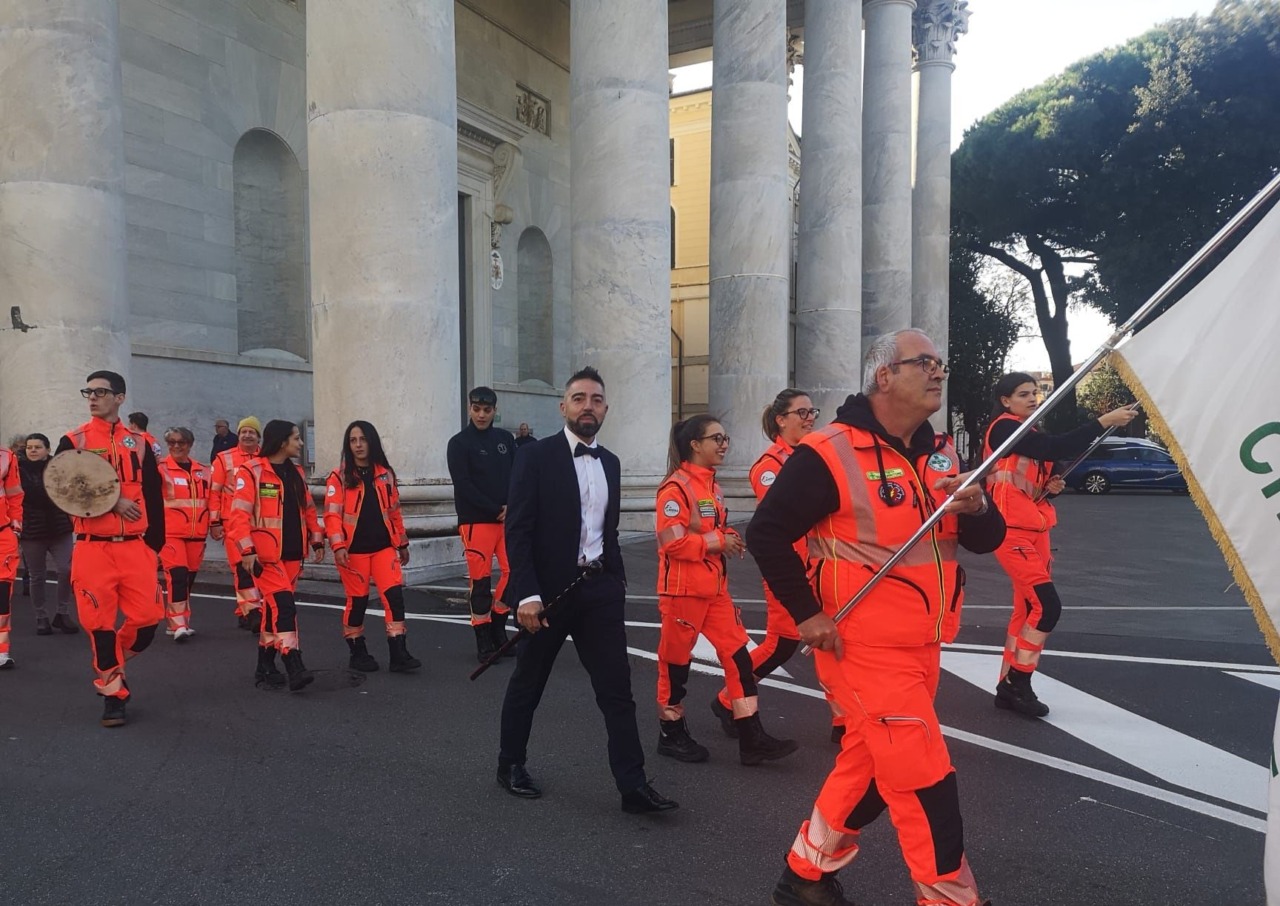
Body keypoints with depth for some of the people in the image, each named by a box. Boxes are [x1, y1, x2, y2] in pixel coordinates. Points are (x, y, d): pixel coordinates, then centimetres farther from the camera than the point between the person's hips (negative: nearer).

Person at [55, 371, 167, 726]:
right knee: (101, 624, 1)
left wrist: (154, 545, 5)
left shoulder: (139, 443, 9)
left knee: (147, 618, -3)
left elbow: (154, 498, 10)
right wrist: (112, 501, -18)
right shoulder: (73, 442, 3)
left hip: (135, 548, 2)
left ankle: (109, 666, 26)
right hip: (93, 549, -2)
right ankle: (112, 694, 15)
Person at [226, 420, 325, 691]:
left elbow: (308, 510, 20)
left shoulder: (296, 473, 14)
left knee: (274, 607, 13)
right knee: (284, 606, -14)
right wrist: (247, 550, -19)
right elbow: (239, 514, -13)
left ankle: (265, 666, 23)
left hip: (292, 554, 7)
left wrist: (317, 540, 15)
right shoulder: (252, 471, -8)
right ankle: (294, 668, -15)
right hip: (266, 555, -7)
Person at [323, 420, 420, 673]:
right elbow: (332, 514, -9)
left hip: (383, 547, 3)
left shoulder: (385, 474, 8)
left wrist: (402, 543, 16)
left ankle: (399, 654, -4)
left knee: (394, 595, -7)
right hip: (354, 550, -3)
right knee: (357, 601, 6)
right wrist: (338, 546, -20)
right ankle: (358, 653, 23)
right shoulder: (339, 477, -3)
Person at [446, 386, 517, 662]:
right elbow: (463, 486, -9)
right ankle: (483, 640, 9)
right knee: (480, 580, -1)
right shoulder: (459, 443, -2)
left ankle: (498, 628, 20)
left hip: (507, 519, 4)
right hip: (476, 521, -4)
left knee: (513, 571, 1)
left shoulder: (505, 439, 11)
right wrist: (495, 510, -11)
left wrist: (511, 506, -8)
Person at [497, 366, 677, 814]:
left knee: (617, 688, 2)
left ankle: (633, 785, 9)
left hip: (599, 588, 5)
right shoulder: (536, 456, -8)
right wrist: (526, 594, -20)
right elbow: (518, 530, -13)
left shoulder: (610, 462, 10)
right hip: (550, 589, -4)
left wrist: (617, 579, 13)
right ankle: (511, 764, 34)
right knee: (527, 685, 13)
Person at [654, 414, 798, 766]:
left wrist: (730, 539, 4)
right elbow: (672, 542, -21)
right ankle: (671, 734, 23)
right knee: (676, 660, 6)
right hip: (683, 589, -8)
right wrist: (717, 542, -18)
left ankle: (752, 739, 9)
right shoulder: (675, 488, -16)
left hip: (714, 587, 8)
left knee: (737, 654, 4)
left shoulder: (712, 486, 12)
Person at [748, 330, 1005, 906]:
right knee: (926, 781, -2)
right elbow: (766, 533, -17)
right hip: (864, 648, -8)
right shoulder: (830, 453, -17)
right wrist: (806, 614, -17)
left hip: (920, 648, 8)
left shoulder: (940, 454, 8)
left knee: (868, 763, 18)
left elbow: (986, 540, 8)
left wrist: (976, 506, -14)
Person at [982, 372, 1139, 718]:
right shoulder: (1003, 428, -12)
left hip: (1034, 529, 9)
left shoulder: (1030, 432, 17)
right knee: (1046, 606, -15)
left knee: (1026, 609, 9)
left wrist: (1051, 486, 0)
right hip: (1012, 530, -9)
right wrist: (1104, 421, -27)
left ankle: (1008, 686, 16)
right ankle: (1018, 685, -4)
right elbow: (1056, 448, -26)